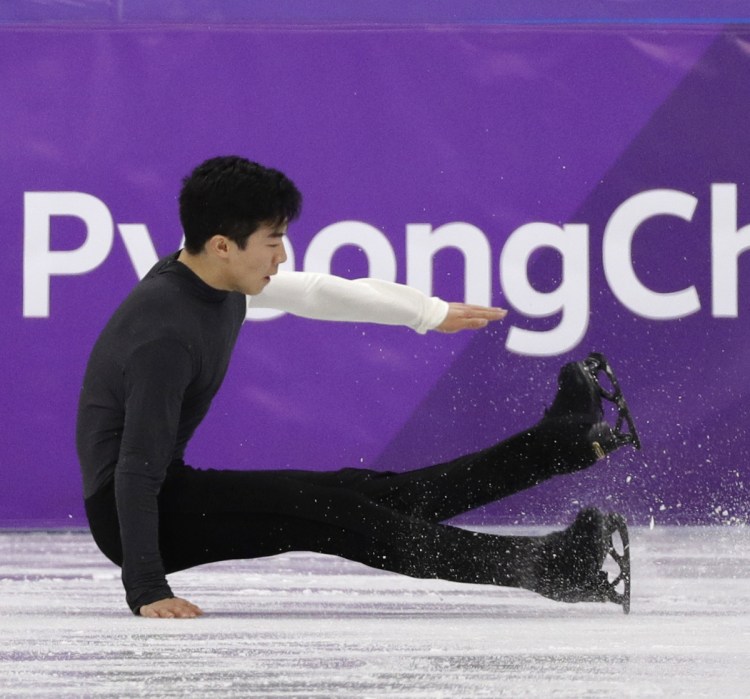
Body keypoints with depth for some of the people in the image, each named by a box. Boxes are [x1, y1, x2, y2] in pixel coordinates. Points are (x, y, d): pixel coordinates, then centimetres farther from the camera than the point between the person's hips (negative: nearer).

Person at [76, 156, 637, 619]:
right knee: (319, 507, -19)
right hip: (126, 510, -9)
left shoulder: (220, 277, 1)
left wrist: (432, 313, 25)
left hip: (171, 492, 9)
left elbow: (316, 293, 16)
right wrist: (147, 592, -33)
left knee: (363, 494, 4)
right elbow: (137, 470, -30)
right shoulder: (167, 332, -28)